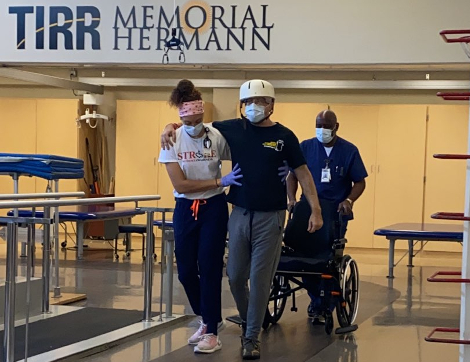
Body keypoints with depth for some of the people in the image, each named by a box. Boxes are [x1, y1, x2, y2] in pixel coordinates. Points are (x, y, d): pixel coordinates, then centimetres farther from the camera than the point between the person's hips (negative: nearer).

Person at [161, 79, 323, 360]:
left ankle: (251, 338, 11)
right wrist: (172, 126, -8)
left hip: (270, 217, -2)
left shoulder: (284, 136, -2)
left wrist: (316, 210, -7)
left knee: (260, 279, 0)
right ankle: (247, 320, 36)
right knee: (236, 276, 9)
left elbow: (302, 173, 0)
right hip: (240, 213, 3)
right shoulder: (233, 129, 2)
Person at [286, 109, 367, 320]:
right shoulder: (305, 147, 3)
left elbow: (359, 182, 3)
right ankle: (316, 300, 17)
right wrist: (292, 199, -9)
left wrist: (349, 200, -15)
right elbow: (293, 176, 6)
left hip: (336, 213, -1)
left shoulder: (349, 151, 1)